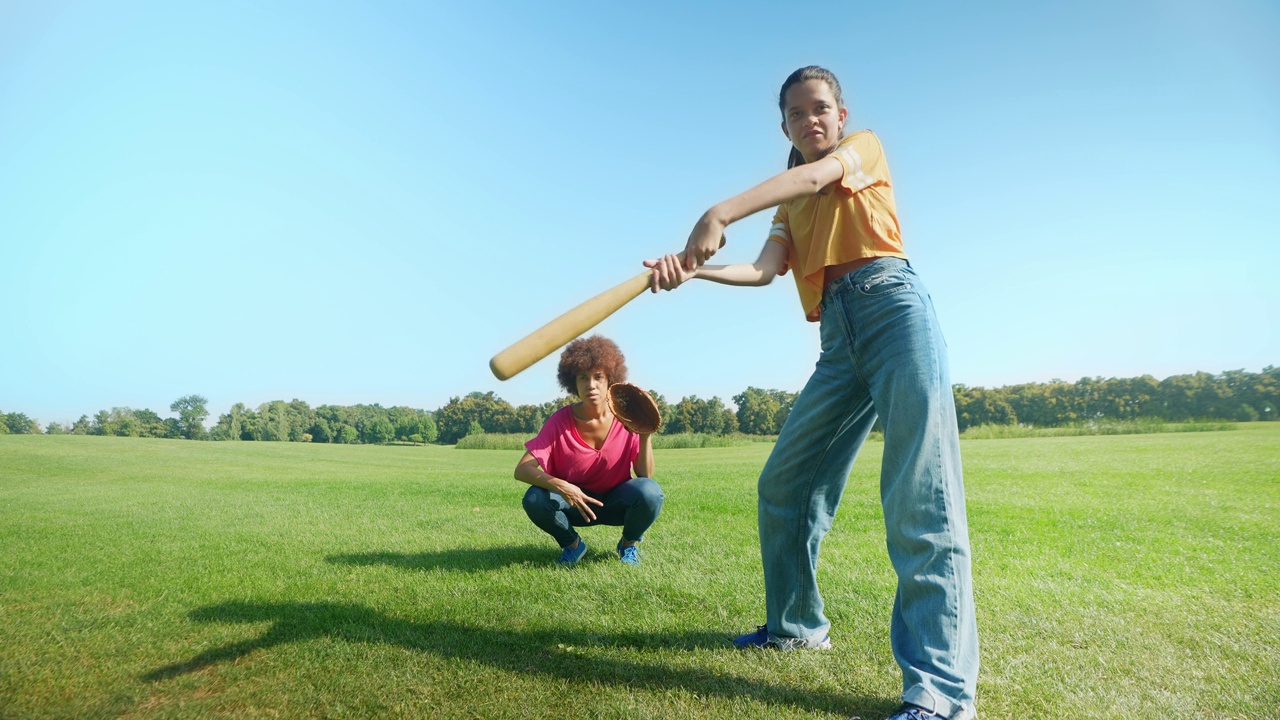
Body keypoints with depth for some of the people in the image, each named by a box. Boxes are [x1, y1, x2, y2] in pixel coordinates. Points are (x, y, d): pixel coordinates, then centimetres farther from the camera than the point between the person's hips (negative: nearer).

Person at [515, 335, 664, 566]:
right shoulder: (560, 421, -16)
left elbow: (645, 475, -17)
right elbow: (522, 470, -22)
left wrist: (645, 435, -33)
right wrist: (561, 487, -38)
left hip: (617, 503, 0)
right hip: (574, 502, 0)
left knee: (650, 491, -32)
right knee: (535, 499, -30)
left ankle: (629, 544, 3)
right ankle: (572, 544, 3)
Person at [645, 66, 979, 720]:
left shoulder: (865, 146, 13)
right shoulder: (790, 204, 26)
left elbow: (819, 174, -11)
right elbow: (765, 269, 7)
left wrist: (720, 214, -23)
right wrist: (696, 269, -12)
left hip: (891, 304, -6)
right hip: (836, 338, 7)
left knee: (920, 495, -16)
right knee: (784, 485, 7)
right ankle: (796, 626, 23)